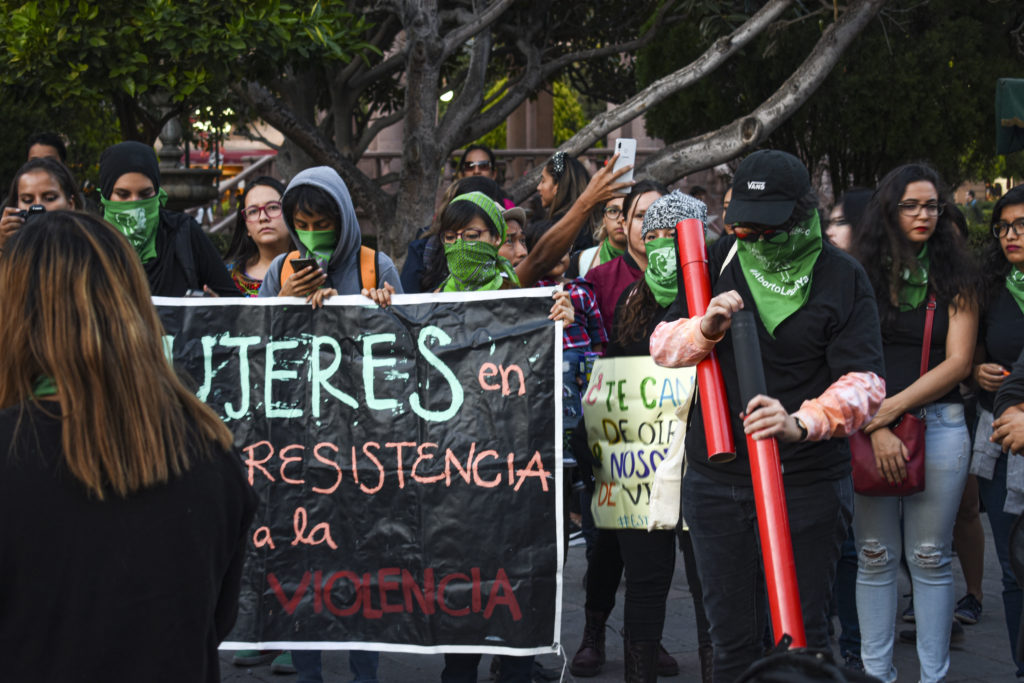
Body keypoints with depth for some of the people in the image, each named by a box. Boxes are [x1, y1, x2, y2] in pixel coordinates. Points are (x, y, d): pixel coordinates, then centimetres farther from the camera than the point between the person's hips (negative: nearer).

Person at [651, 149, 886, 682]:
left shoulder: (842, 278, -5)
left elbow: (865, 380, -15)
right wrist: (705, 328, -15)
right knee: (731, 638, 11)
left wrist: (802, 423, -33)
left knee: (802, 637, 2)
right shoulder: (718, 263, 6)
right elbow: (661, 345, 7)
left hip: (807, 483, -3)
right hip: (716, 481, 3)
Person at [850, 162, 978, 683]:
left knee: (930, 557, 3)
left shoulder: (955, 278, 5)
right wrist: (876, 427, -11)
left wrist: (892, 407, -11)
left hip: (939, 422, 0)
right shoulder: (862, 274, 5)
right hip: (867, 423, 0)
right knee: (875, 556, 3)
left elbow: (958, 362, -2)